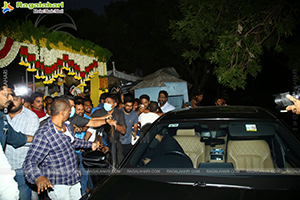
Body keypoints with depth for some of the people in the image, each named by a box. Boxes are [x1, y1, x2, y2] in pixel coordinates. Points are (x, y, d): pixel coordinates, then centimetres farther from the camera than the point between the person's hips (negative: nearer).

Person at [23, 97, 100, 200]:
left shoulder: (66, 127, 4)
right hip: (57, 185, -8)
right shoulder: (43, 135, -24)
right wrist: (38, 177, -45)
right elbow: (30, 162, -27)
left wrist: (90, 144, 33)